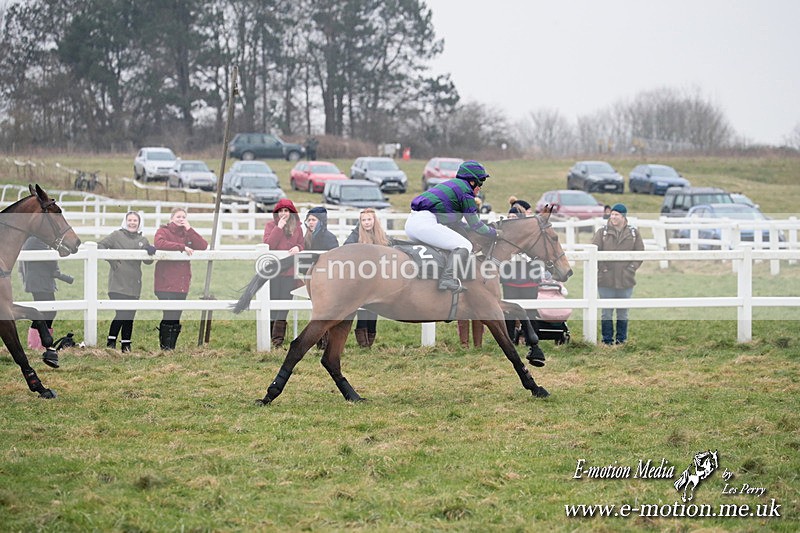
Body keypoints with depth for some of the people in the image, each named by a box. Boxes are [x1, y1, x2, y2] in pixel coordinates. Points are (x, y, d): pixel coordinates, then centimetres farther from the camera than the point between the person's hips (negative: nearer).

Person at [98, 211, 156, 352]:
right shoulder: (117, 235, 1)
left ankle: (126, 344, 15)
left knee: (129, 315, 7)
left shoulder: (143, 240, 13)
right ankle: (111, 340, 0)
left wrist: (150, 252, -15)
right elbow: (101, 246, -2)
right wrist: (111, 260, -12)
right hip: (118, 283, -4)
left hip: (133, 285, 4)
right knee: (121, 313, -13)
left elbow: (148, 261, 6)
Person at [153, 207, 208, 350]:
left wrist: (189, 229, -2)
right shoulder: (163, 231, 2)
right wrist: (182, 247, -20)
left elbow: (203, 246, 3)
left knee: (176, 319, 7)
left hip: (182, 284, 5)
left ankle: (172, 347, 13)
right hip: (166, 284, -5)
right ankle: (165, 348, -6)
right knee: (169, 316, -11)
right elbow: (159, 243, -21)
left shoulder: (187, 233, 17)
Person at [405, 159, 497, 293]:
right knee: (464, 246, -8)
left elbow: (453, 220, 37)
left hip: (410, 223, 10)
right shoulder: (465, 190, 1)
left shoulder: (451, 184, 29)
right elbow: (476, 225, 5)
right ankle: (448, 278, -27)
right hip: (425, 223, -10)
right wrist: (494, 232, 21)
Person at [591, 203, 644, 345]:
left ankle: (621, 338, 18)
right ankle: (607, 338, 11)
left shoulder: (633, 233, 4)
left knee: (623, 312, 9)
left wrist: (631, 268, -5)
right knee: (606, 311, 3)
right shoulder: (602, 232, 0)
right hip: (606, 280, -1)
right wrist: (601, 268, -9)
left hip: (626, 280, 1)